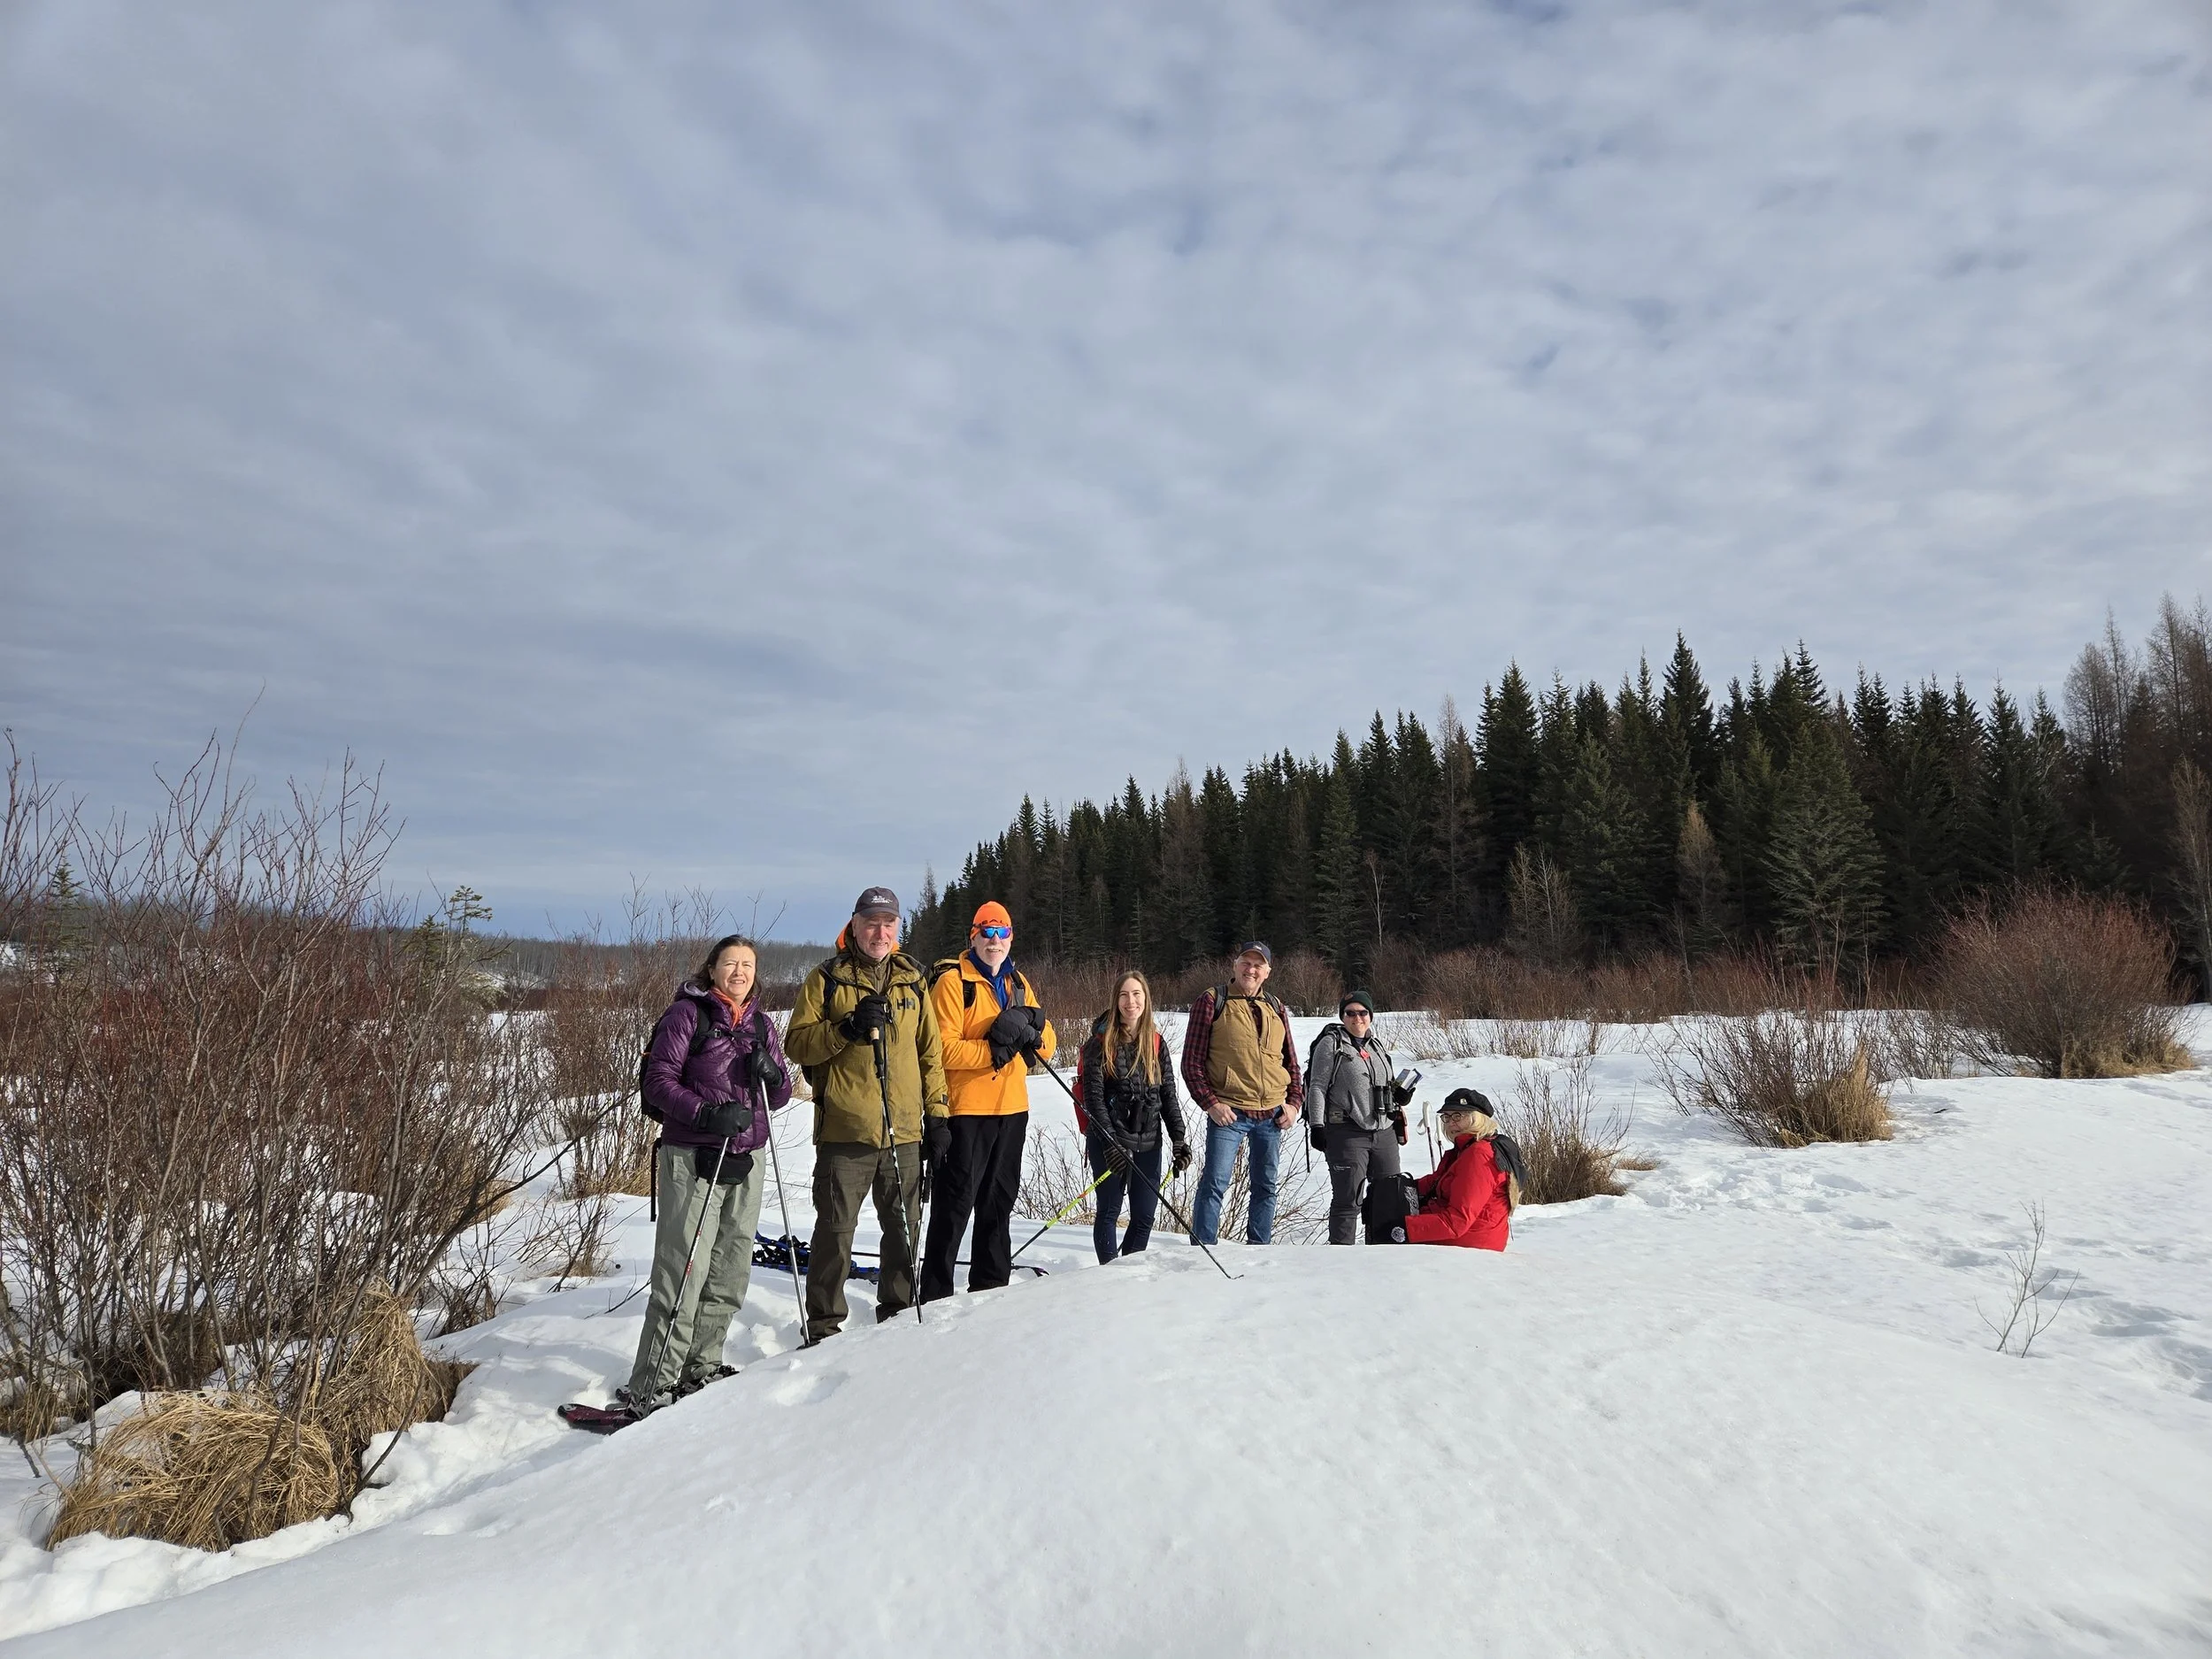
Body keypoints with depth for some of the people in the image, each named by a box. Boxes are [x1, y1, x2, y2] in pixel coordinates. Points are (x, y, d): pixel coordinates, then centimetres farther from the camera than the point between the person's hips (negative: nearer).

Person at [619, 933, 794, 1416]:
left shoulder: (761, 1024, 14)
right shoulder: (687, 1014, -3)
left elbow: (779, 1097, 16)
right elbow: (660, 1081, -9)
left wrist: (772, 1075, -7)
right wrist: (707, 1114, -22)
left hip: (745, 1161, 6)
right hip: (693, 1158, -6)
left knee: (731, 1272, 11)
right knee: (684, 1271, -10)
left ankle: (701, 1367, 25)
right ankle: (651, 1386, -3)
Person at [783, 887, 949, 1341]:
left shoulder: (912, 981, 13)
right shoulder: (826, 979, 2)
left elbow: (930, 1051, 16)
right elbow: (797, 1043, -4)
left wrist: (936, 1111, 10)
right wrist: (847, 1028, -19)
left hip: (904, 1130, 4)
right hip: (844, 1129, -4)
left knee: (905, 1227, 13)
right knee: (835, 1229, 1)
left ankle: (898, 1312, 29)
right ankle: (824, 1326, 14)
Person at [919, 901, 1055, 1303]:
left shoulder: (1018, 983, 13)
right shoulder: (952, 981, -7)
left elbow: (1048, 1047, 7)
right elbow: (944, 1049, -17)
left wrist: (1029, 1026, -13)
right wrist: (994, 1050, -23)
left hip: (1011, 1109, 7)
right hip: (965, 1110, -7)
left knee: (998, 1203, 16)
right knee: (954, 1205, -2)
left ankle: (991, 1287, 29)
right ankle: (935, 1294, 8)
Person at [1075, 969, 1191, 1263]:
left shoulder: (1156, 1044, 8)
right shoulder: (1101, 1042, -6)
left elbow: (1168, 1095, 9)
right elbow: (1093, 1096, -11)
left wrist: (1179, 1138, 0)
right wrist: (1111, 1142, -18)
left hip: (1148, 1141, 4)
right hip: (1108, 1141, -4)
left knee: (1145, 1215, 8)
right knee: (1110, 1211, 4)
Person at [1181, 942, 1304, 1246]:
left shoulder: (1276, 1009, 13)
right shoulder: (1212, 1001, -2)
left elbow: (1292, 1062, 19)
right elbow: (1192, 1060, -4)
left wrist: (1294, 1102, 6)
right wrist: (1209, 1102, -13)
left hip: (1272, 1115, 5)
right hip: (1228, 1112, -5)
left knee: (1266, 1187, 11)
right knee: (1215, 1183, -8)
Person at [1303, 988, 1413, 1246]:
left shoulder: (1377, 1046, 17)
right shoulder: (1331, 1044, -1)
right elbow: (1317, 1087, -5)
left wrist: (1400, 1095, 8)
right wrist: (1316, 1125, -12)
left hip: (1385, 1131, 7)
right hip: (1347, 1133, -6)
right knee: (1348, 1198, -4)